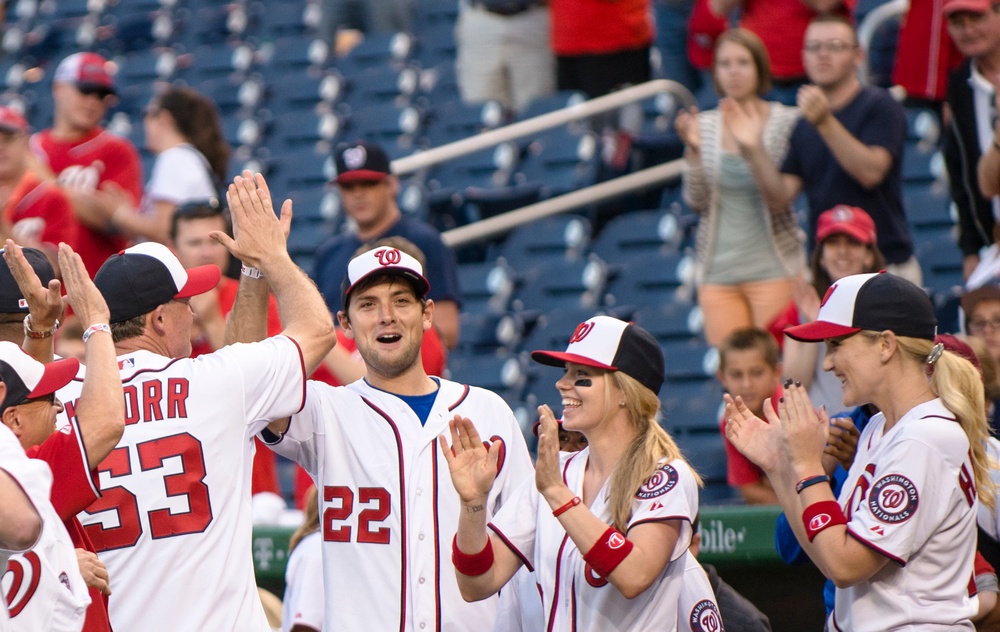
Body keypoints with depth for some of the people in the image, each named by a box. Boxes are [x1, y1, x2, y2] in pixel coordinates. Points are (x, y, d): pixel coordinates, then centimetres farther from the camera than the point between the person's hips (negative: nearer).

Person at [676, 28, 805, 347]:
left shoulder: (786, 121, -1)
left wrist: (753, 147, -23)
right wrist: (694, 151, -13)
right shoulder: (705, 126, 7)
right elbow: (696, 200, 2)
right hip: (718, 270, 3)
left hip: (773, 269, -3)